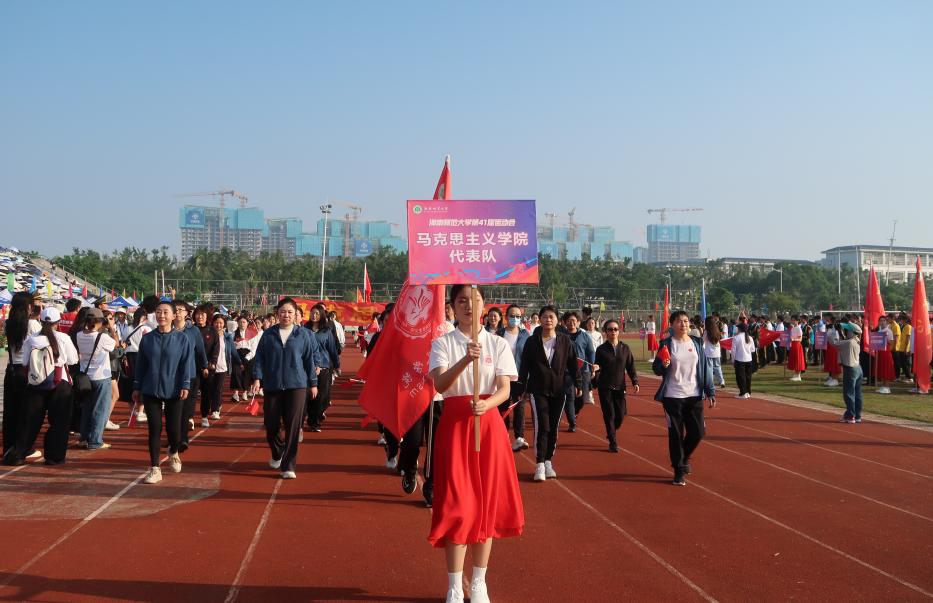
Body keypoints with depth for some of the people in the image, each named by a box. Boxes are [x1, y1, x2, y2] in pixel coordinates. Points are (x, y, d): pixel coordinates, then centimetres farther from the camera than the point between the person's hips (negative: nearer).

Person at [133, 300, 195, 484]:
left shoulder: (182, 338, -2)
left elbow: (187, 364, -3)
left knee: (173, 428, 1)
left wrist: (185, 385, -11)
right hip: (151, 391, 2)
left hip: (174, 392, -2)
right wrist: (137, 388, 8)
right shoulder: (147, 339, 5)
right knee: (154, 429, 1)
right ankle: (154, 469, 9)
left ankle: (174, 454, 34)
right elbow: (140, 364, 9)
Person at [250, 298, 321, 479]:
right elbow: (259, 358, 5)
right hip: (272, 386, 1)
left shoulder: (303, 334, 2)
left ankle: (288, 466, 2)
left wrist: (313, 383, 10)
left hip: (296, 385, -1)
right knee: (271, 425, 7)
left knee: (293, 426, -5)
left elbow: (310, 360, 8)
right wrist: (257, 378, -7)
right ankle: (277, 455, 36)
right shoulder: (268, 334, 4)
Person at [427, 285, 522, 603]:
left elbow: (504, 389, -4)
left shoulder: (498, 344, 4)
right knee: (456, 503, -4)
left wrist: (486, 404, -25)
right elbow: (440, 384, -16)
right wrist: (465, 360, -33)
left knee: (488, 501, 5)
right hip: (455, 423, -2)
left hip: (488, 424, 2)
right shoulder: (442, 343, 0)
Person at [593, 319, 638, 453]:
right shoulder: (601, 349, -1)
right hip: (605, 387, -2)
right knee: (609, 415, -1)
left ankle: (611, 432, 31)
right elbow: (598, 368, 2)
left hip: (620, 387, 2)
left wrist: (635, 382, 2)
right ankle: (613, 443, 10)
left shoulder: (625, 348, 5)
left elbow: (630, 366, 8)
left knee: (621, 414, 1)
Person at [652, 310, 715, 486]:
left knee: (697, 432, 2)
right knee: (676, 434, 0)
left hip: (694, 395, 3)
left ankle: (684, 457, 32)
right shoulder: (667, 344, -3)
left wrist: (710, 392, 4)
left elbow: (704, 368, 8)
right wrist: (663, 365, -23)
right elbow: (656, 369, 0)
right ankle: (679, 471, 14)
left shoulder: (696, 343, 6)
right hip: (672, 396, -3)